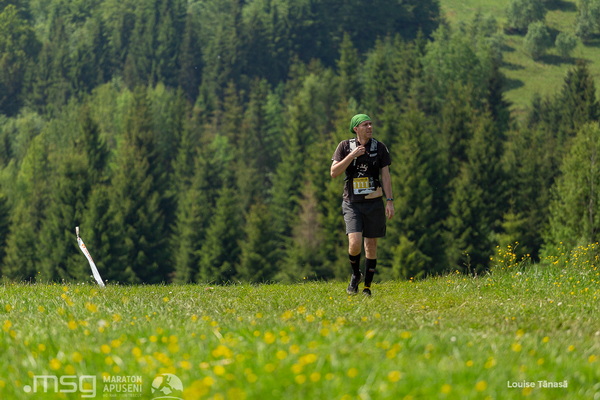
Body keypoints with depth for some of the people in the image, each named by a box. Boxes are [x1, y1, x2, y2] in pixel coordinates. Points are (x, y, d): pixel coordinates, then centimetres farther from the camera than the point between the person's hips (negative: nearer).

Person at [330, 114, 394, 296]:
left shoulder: (380, 148, 1)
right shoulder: (345, 147, 0)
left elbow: (386, 176, 2)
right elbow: (334, 173, -7)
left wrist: (389, 201, -7)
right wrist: (352, 155, -16)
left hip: (374, 203, 1)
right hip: (352, 203, -1)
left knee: (371, 245, 4)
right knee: (355, 243, -16)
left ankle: (367, 287, 16)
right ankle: (355, 275, 13)